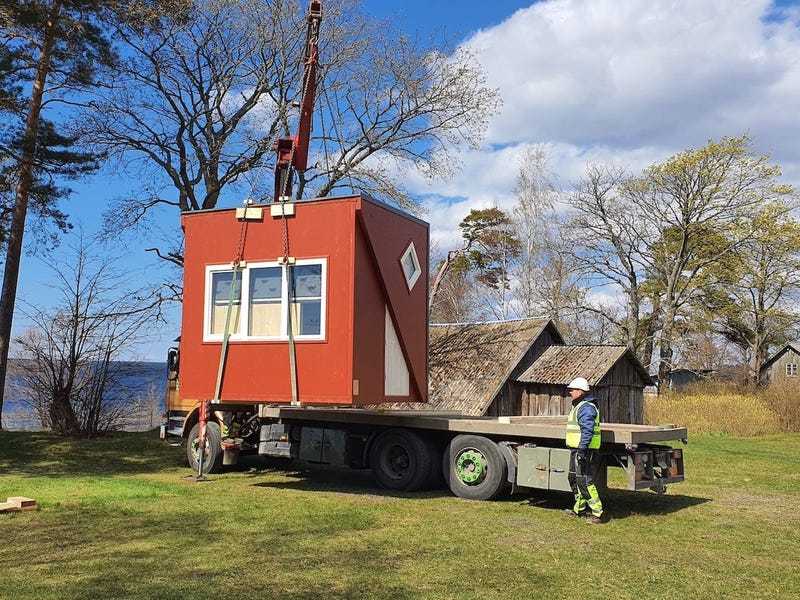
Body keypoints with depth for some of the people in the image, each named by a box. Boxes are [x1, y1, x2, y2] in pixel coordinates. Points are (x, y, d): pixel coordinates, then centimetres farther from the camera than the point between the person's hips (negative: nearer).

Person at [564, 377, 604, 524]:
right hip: (577, 450, 11)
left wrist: (582, 450, -28)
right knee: (574, 479, 19)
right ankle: (579, 508, 31)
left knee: (585, 482, -10)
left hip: (584, 451, -11)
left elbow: (587, 431, -25)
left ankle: (597, 513, -6)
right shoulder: (579, 406, 18)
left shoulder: (586, 407, -17)